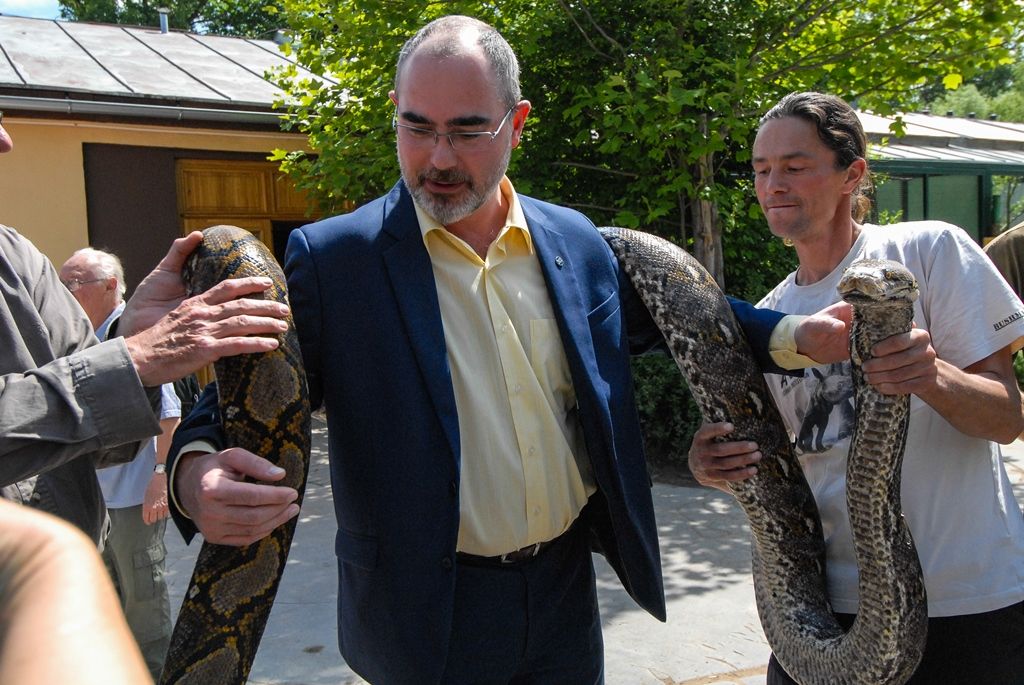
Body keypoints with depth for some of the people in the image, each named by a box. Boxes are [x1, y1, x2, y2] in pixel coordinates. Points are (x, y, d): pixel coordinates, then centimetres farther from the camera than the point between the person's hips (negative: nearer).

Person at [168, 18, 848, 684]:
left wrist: (794, 335, 1)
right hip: (427, 618, -3)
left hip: (566, 591, 4)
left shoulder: (577, 240, 0)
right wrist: (197, 474, -32)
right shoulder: (330, 258, -12)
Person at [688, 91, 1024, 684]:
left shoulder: (931, 250, -7)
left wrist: (934, 377, -29)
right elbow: (765, 458, 9)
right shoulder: (766, 318, 5)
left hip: (967, 597, -3)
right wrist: (715, 465, -14)